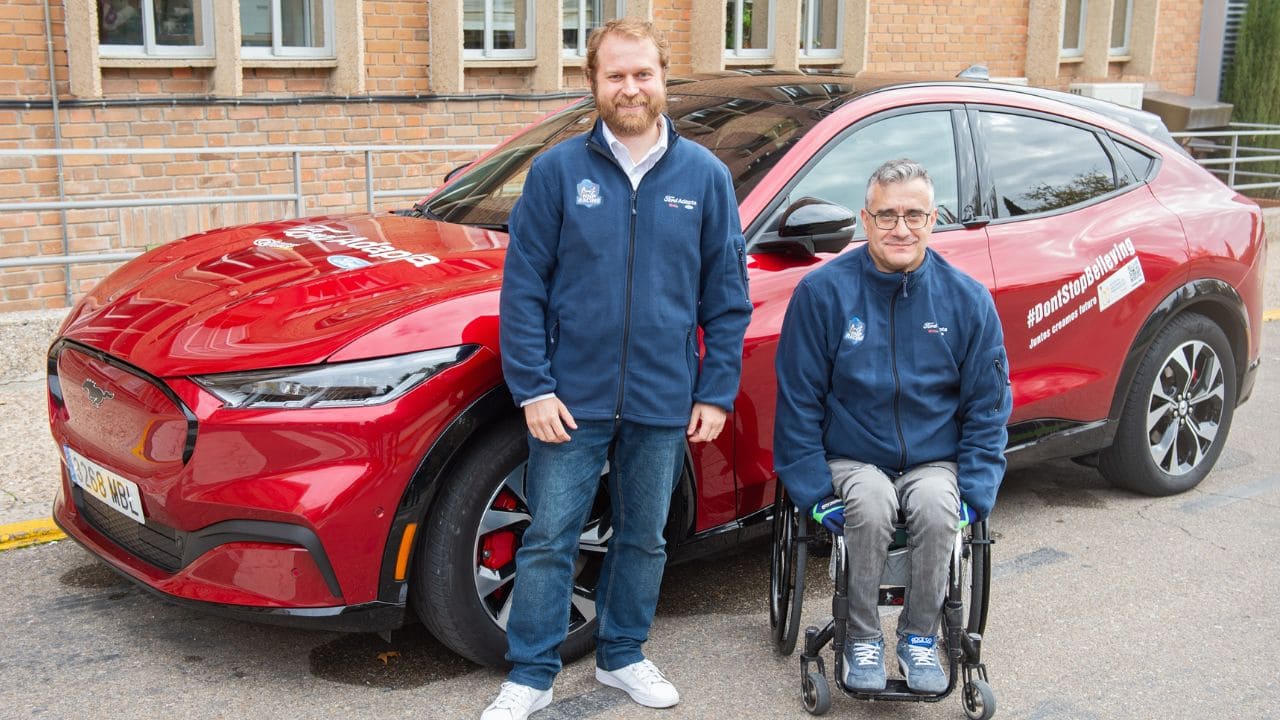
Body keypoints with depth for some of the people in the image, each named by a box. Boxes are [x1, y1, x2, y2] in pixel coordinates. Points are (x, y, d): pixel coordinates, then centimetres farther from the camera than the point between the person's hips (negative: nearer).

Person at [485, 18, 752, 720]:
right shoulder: (557, 171, -3)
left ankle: (621, 655, 35)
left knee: (643, 537, 15)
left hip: (664, 404, 2)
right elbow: (523, 287, -3)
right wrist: (533, 389, -9)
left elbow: (727, 298, 4)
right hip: (572, 398, -1)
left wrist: (716, 393, 0)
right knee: (549, 538, 5)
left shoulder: (704, 176, 2)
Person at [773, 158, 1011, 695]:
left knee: (936, 505, -31)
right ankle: (862, 639, -10)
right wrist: (813, 490, -10)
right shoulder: (823, 291, -9)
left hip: (935, 462, 1)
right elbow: (798, 400, -5)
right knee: (871, 502, -33)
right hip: (851, 459, -1)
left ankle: (920, 636, -7)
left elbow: (987, 408, 4)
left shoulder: (967, 299, -2)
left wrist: (974, 493, -6)